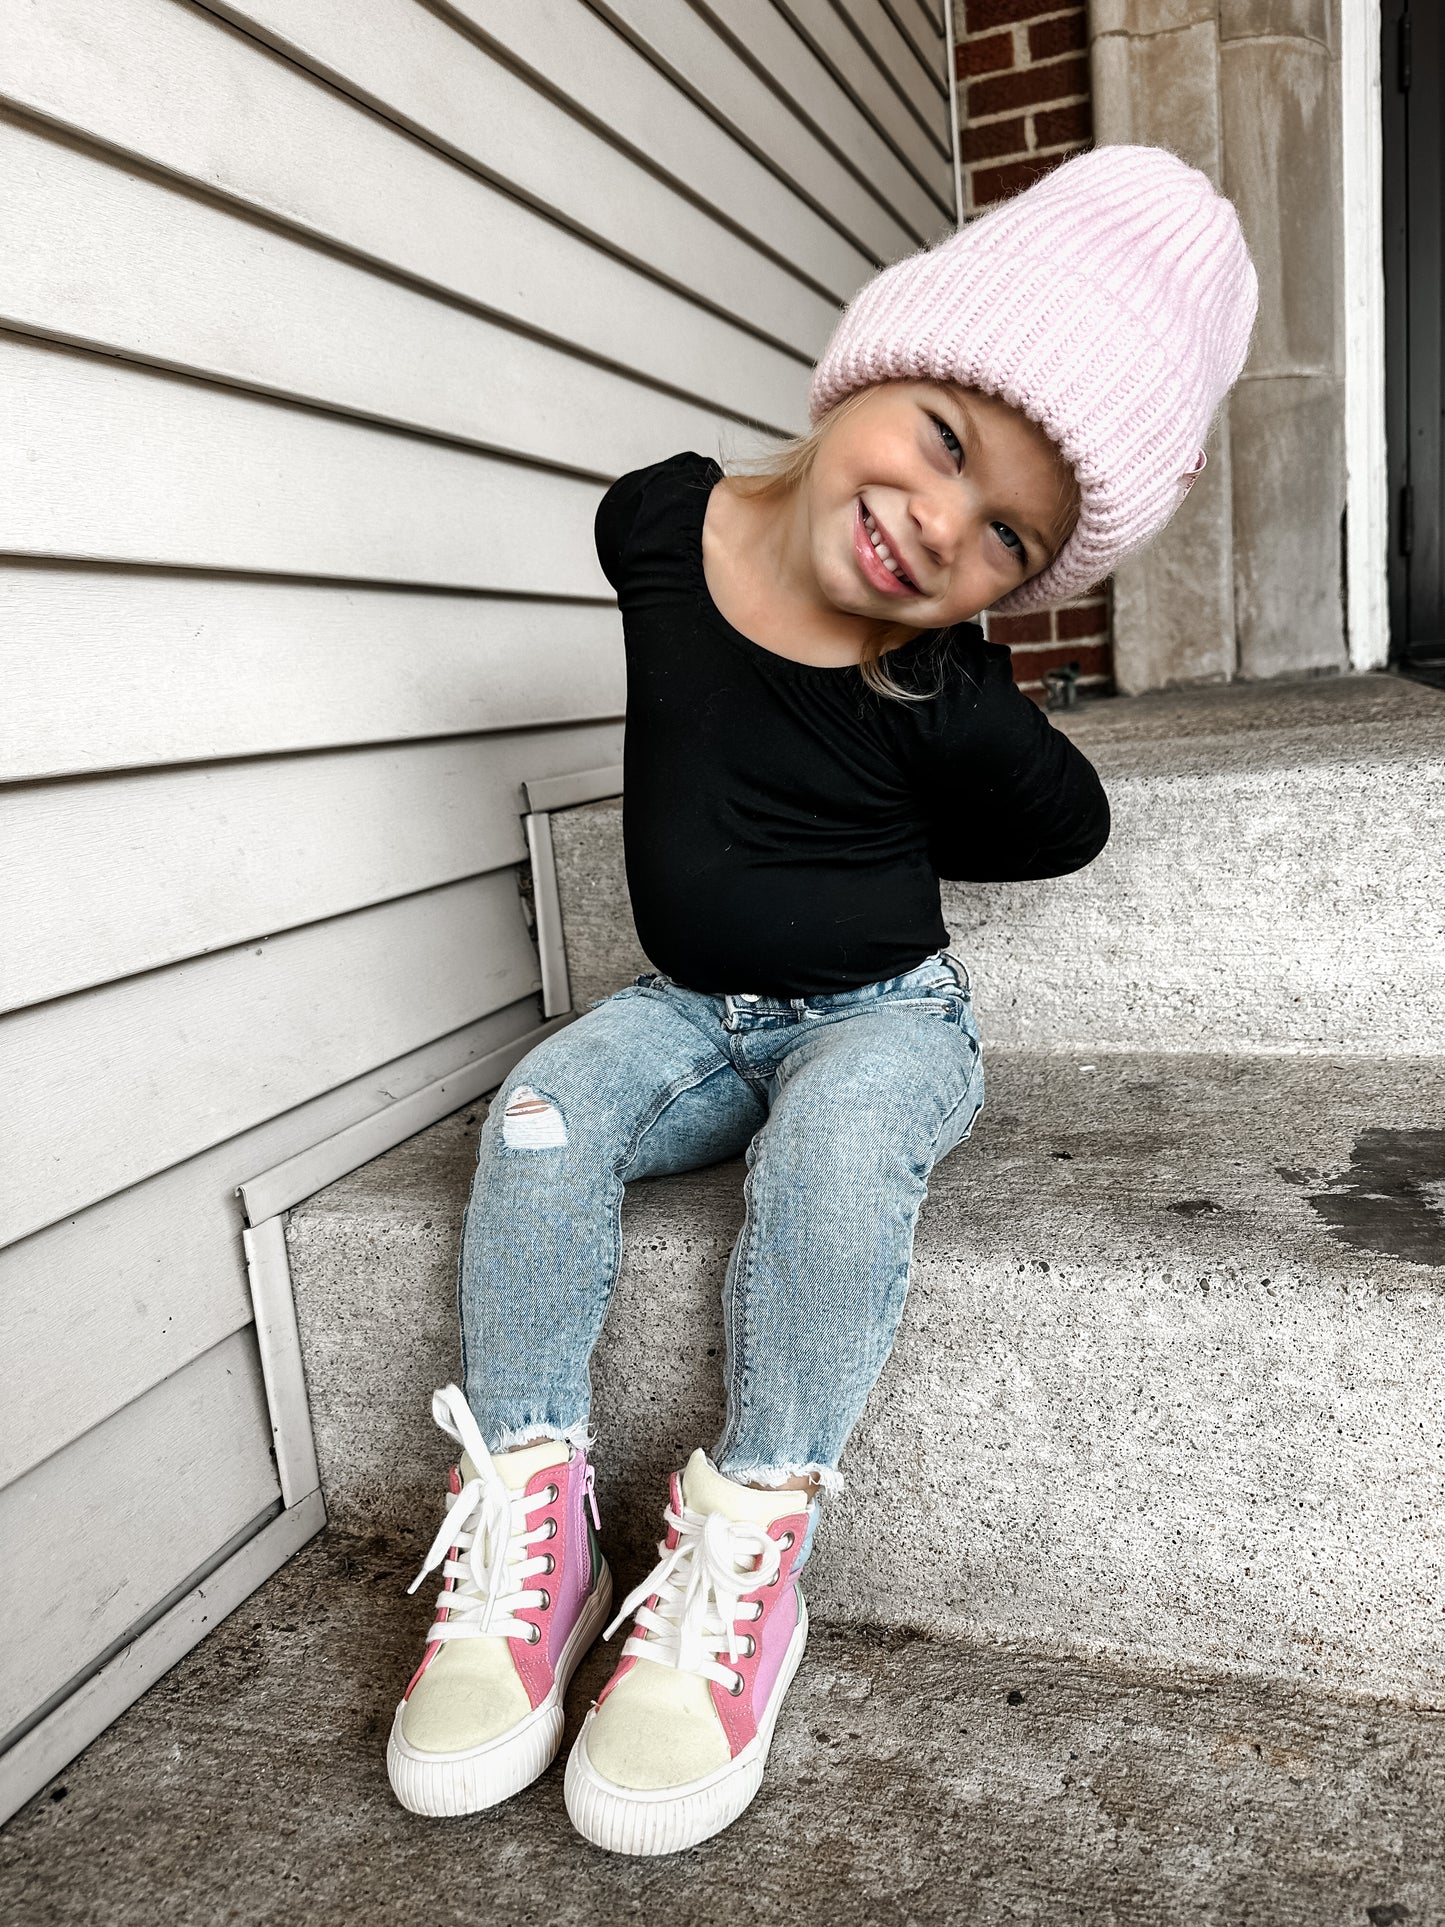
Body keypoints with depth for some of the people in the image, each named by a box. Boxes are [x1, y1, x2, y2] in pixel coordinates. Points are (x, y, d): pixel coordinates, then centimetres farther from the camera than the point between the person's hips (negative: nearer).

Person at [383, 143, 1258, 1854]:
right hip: (689, 1008, 4)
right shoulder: (657, 521, -10)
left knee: (838, 1132, -35)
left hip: (881, 1011, -3)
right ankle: (523, 1523, -16)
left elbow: (1065, 827, -1)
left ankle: (749, 1543, -22)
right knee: (543, 1112, -24)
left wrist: (858, 860, 3)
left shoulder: (952, 712, -21)